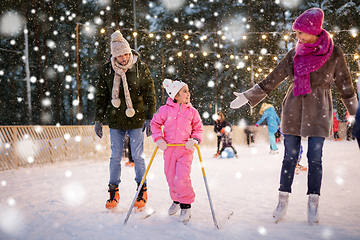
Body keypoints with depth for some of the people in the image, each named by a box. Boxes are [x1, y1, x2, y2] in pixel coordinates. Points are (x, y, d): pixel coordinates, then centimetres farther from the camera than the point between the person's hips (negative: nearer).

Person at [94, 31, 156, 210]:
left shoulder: (141, 68, -4)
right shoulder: (107, 69, 1)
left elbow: (150, 94, -1)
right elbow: (101, 96, 8)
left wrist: (149, 118, -6)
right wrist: (98, 119, 5)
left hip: (136, 121, -2)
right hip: (115, 121, 2)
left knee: (137, 157, 2)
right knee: (115, 157, 6)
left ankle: (142, 192, 16)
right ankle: (114, 193, 18)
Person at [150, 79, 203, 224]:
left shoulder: (192, 111, 1)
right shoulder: (165, 110, -2)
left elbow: (198, 129, 10)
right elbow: (155, 124, 10)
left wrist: (195, 140, -9)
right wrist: (158, 139, -3)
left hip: (185, 150, -1)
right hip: (169, 149, 2)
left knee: (182, 180, -14)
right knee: (171, 179, 10)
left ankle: (186, 206, 4)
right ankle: (176, 200, 37)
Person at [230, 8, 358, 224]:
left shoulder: (334, 54, -3)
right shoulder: (294, 55, 4)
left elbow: (345, 87, 5)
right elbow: (271, 81, 9)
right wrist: (247, 97, 7)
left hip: (319, 113, -2)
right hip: (293, 111, 2)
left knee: (315, 158, -1)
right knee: (290, 156, 4)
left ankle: (313, 204, 10)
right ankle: (283, 201, 12)